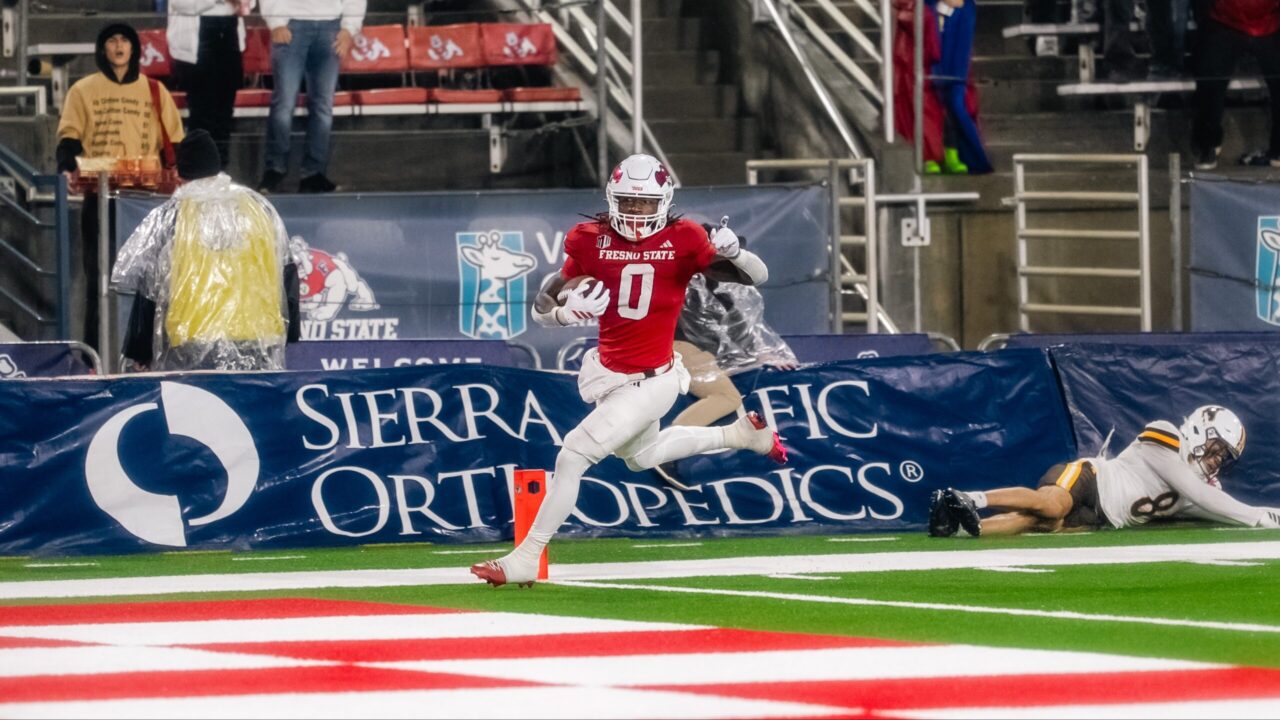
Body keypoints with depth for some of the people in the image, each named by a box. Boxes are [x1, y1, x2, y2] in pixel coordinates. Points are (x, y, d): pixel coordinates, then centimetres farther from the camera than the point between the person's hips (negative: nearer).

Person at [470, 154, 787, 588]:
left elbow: (758, 277, -12)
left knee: (574, 455, -13)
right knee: (642, 456, 30)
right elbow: (542, 311, -3)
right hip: (610, 372, 7)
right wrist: (566, 310, -26)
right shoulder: (590, 242, -5)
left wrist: (733, 252, -34)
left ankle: (525, 558, -3)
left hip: (650, 383, -7)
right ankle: (741, 434, 48)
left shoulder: (682, 241, -14)